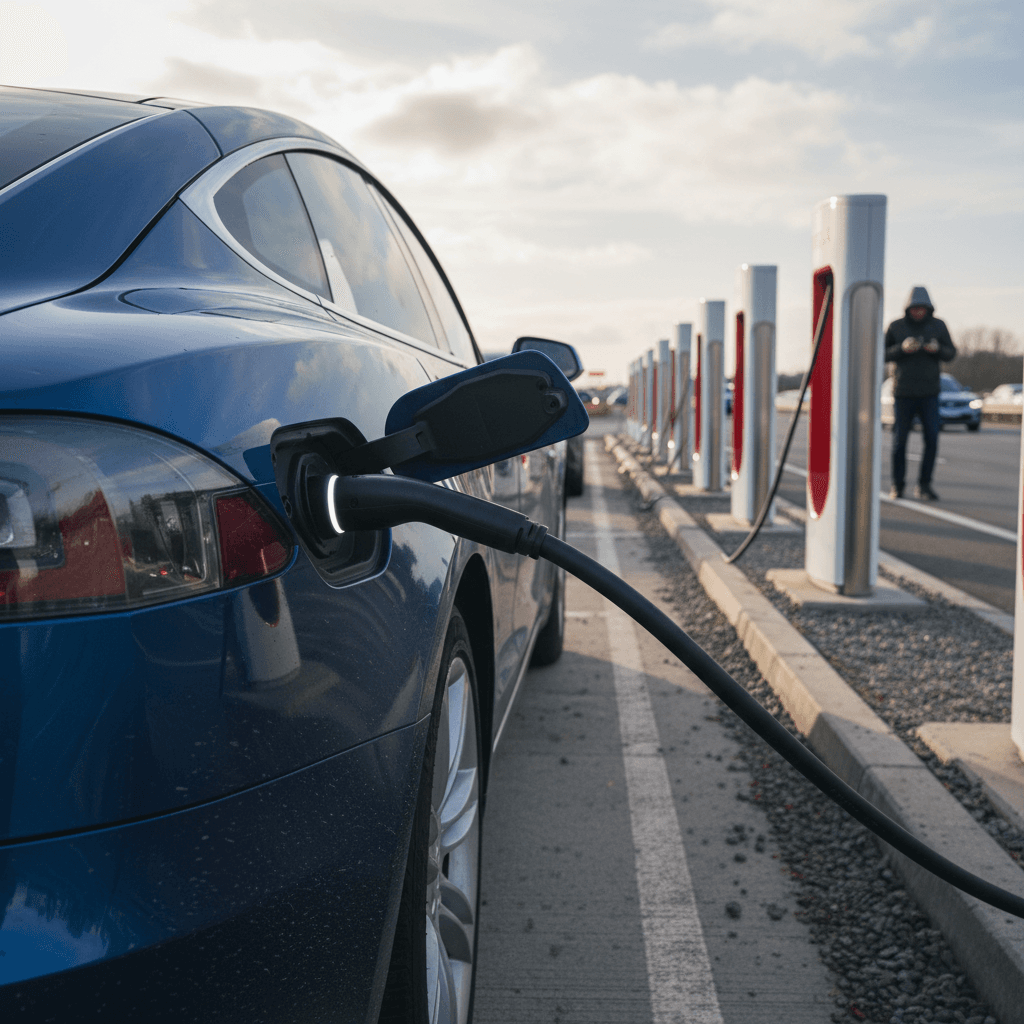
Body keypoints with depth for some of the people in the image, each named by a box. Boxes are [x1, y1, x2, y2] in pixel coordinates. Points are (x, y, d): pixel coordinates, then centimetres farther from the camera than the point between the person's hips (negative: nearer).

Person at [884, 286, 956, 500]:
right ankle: (897, 486, 16)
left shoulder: (938, 326, 5)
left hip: (929, 393, 1)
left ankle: (924, 486, 5)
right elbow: (882, 354, 0)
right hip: (903, 393, -1)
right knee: (899, 440, 2)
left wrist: (937, 349, -14)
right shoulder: (896, 327, 1)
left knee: (932, 439, -7)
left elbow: (951, 353, 8)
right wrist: (902, 348, -17)